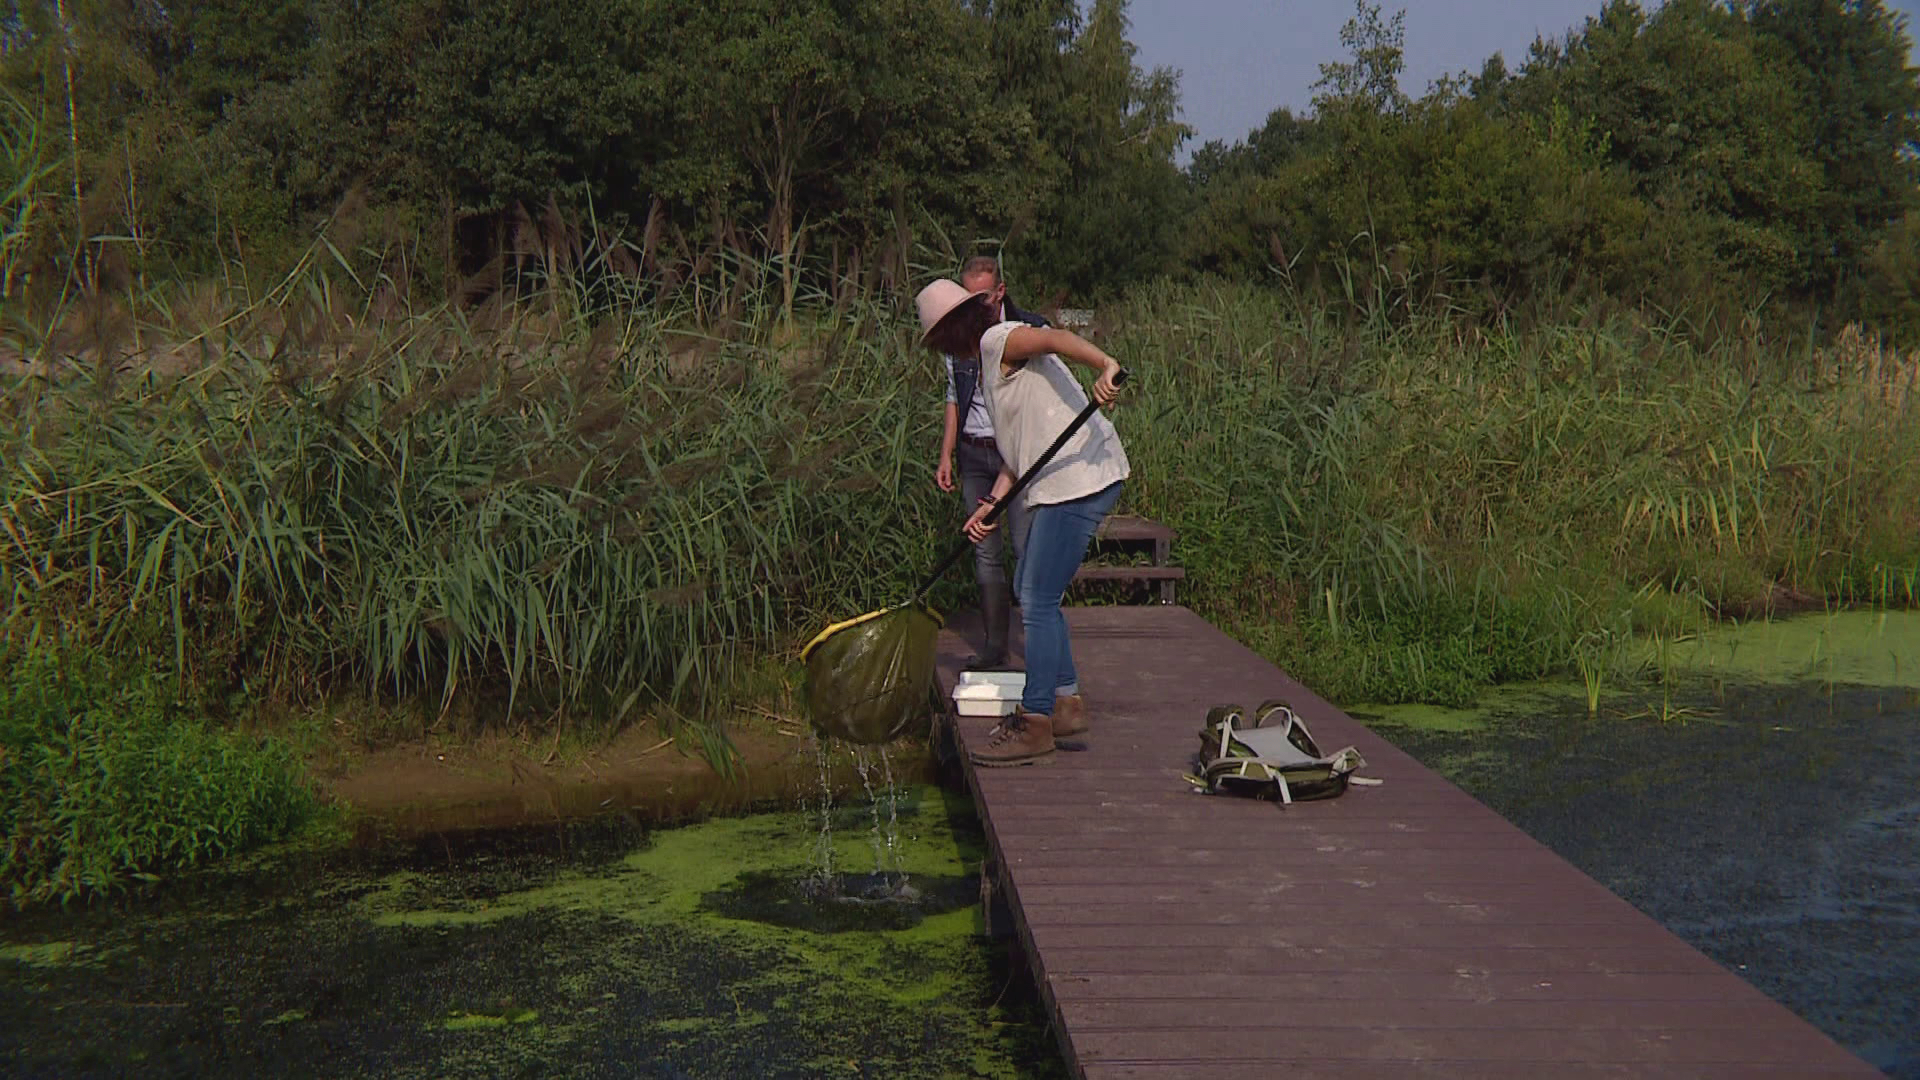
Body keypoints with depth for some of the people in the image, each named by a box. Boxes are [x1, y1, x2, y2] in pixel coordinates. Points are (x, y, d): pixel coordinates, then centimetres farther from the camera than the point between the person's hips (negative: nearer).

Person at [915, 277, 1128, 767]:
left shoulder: (998, 340, -6)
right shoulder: (991, 364, 22)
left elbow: (1056, 338, -26)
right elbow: (1020, 447, 20)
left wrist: (1106, 366, -42)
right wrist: (992, 503, 11)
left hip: (1080, 480, -11)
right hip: (1059, 485, 11)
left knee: (1038, 602, -7)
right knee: (1030, 590, 18)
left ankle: (1035, 723, 0)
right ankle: (1066, 702, 25)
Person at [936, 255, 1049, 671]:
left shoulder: (1031, 329, -4)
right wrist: (946, 457, 11)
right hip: (974, 454, 4)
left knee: (1028, 548, -9)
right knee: (985, 551, 5)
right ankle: (995, 645, 13)